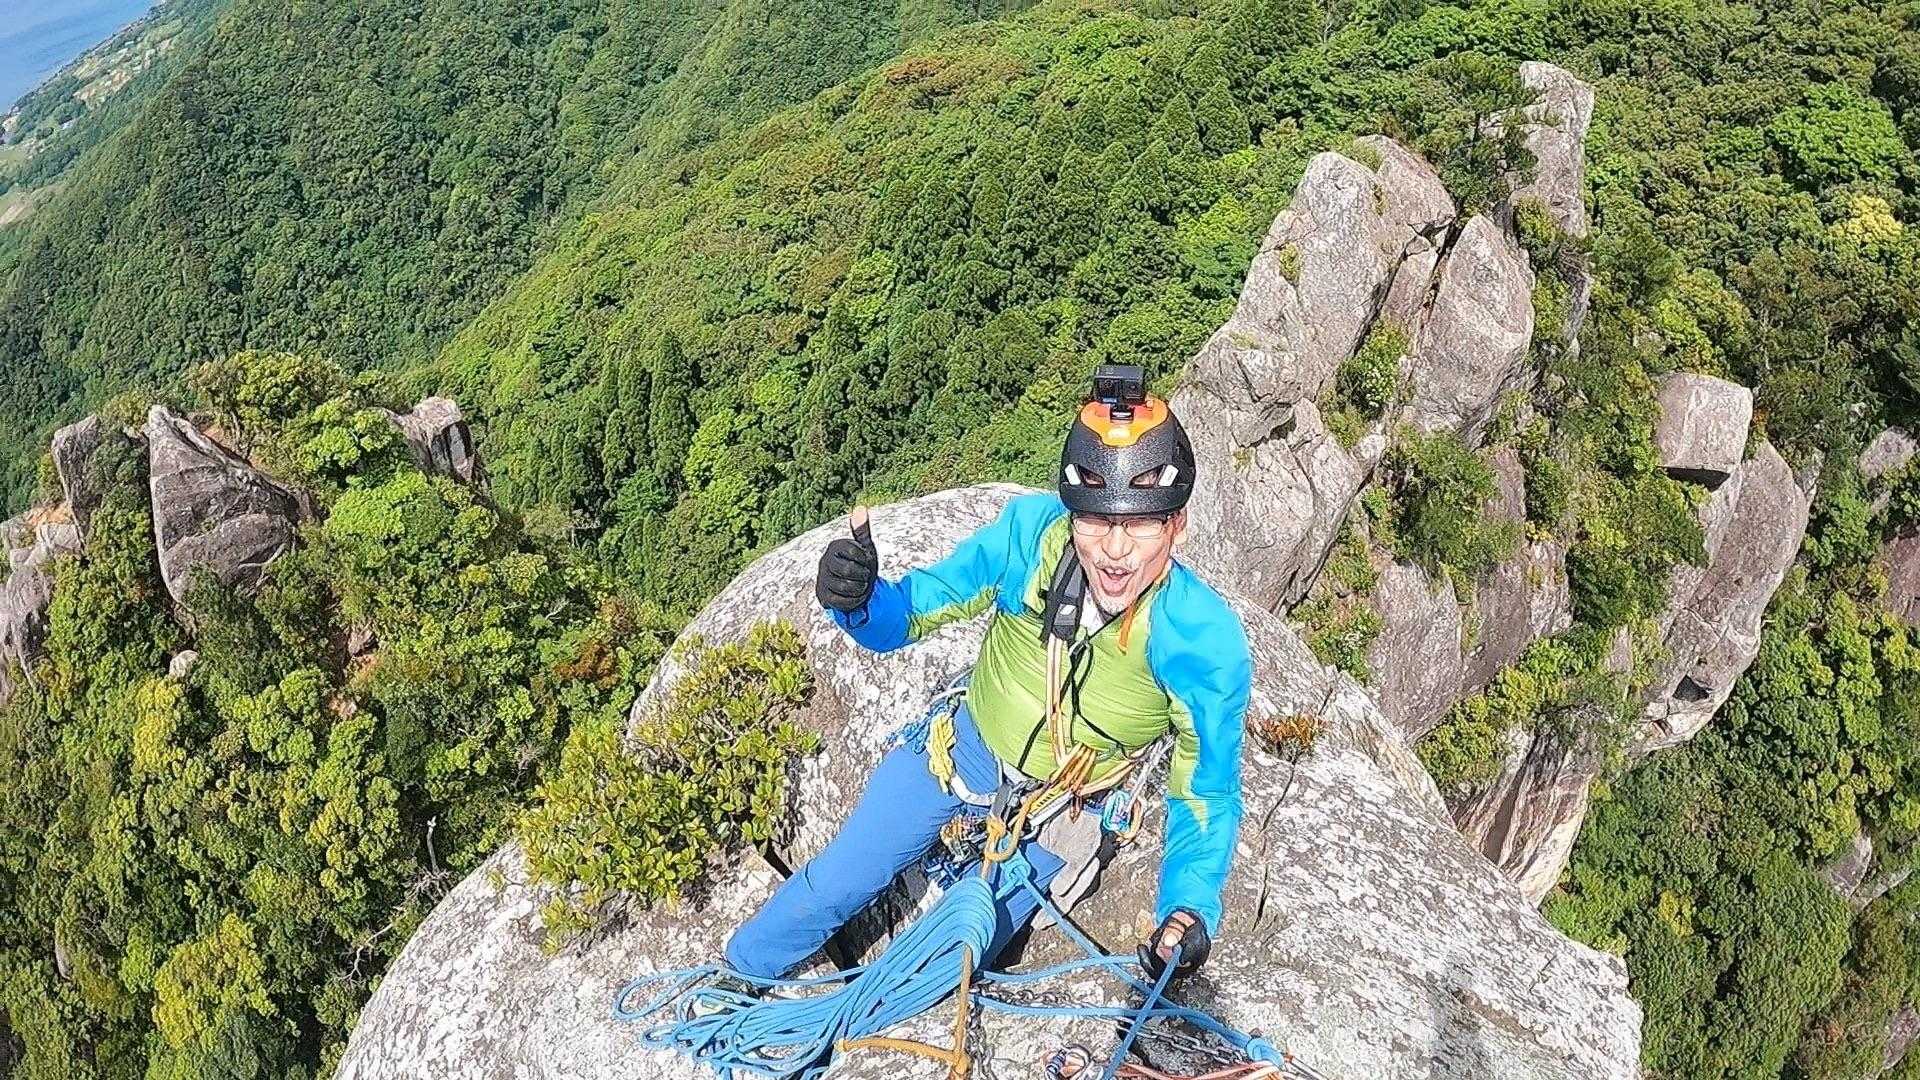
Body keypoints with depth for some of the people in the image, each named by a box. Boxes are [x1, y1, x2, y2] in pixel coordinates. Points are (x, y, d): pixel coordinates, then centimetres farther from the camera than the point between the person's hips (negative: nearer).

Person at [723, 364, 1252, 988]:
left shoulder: (1205, 643, -30)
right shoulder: (1032, 529, -26)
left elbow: (1208, 794, -16)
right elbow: (906, 616, -15)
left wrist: (1191, 907, -33)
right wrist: (857, 597, -38)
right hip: (962, 749, 2)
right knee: (833, 885, 10)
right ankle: (738, 975, 40)